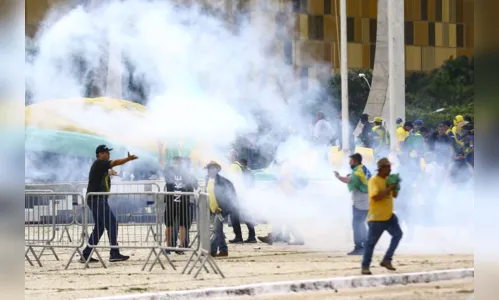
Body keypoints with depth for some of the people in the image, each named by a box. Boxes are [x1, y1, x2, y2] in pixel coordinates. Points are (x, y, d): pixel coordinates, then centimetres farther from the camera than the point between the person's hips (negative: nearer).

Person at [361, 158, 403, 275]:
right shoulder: (373, 181, -15)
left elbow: (394, 195, 16)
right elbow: (375, 197, -26)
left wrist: (395, 187, -4)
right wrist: (389, 189, -26)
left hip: (389, 215, 7)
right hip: (376, 217, -7)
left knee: (397, 234, -7)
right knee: (371, 242, 0)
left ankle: (386, 260, 0)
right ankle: (365, 267, 10)